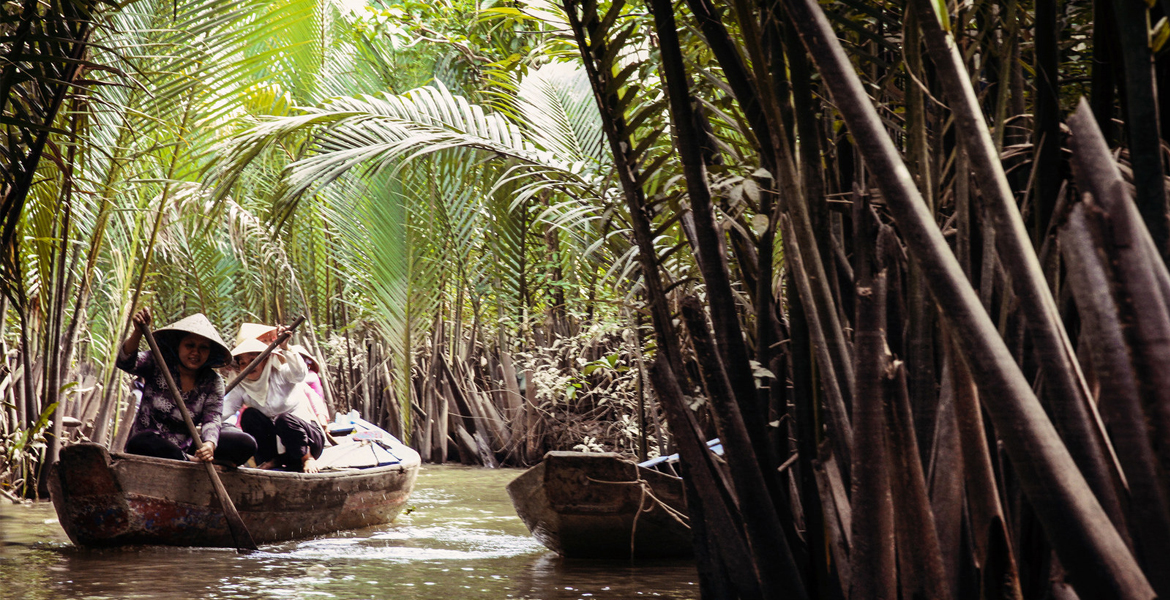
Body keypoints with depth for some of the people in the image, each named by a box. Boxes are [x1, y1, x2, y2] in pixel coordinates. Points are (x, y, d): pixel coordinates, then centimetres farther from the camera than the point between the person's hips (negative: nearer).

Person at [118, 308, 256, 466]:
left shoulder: (213, 382, 1)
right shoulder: (157, 364, -4)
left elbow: (212, 419, -11)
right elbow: (125, 363, -22)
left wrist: (210, 444, -35)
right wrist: (138, 332, -42)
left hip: (185, 447, 2)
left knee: (246, 444, -15)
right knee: (140, 443, -41)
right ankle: (192, 462, -28)